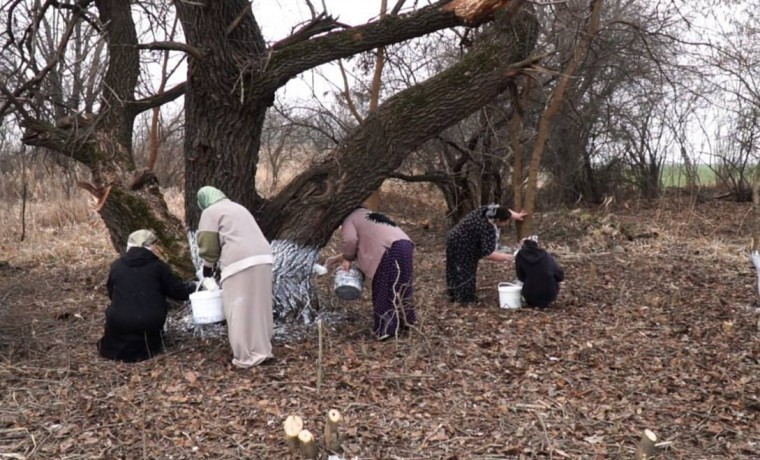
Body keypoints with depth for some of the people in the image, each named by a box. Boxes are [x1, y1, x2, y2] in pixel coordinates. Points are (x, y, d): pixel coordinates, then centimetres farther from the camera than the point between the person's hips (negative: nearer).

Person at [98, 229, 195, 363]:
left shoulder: (116, 266, 6)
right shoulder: (157, 266, -2)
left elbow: (111, 294, 17)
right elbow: (178, 290, 4)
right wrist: (193, 287, 24)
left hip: (118, 323, 3)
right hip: (150, 323, -3)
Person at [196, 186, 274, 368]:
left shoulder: (210, 212, 7)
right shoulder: (237, 207, 30)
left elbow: (208, 244, 3)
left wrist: (208, 265, 20)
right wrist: (219, 263, 32)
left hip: (240, 262, -8)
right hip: (262, 258, 8)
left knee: (240, 310, -2)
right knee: (259, 307, 14)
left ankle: (246, 357, -1)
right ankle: (262, 350, 21)